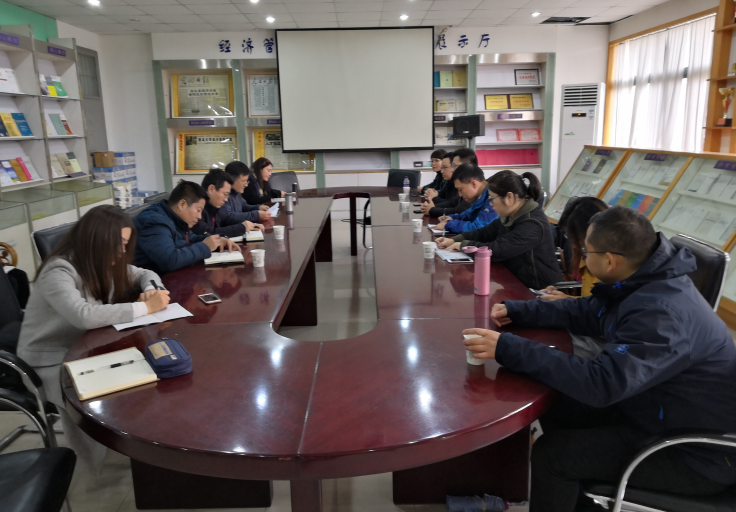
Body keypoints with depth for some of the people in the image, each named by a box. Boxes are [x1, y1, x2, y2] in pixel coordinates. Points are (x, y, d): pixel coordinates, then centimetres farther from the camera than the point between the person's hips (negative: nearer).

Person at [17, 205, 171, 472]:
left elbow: (145, 274, 12)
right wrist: (145, 307, -35)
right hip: (51, 362, -7)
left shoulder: (102, 262, 0)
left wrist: (150, 289, -13)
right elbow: (84, 316, -42)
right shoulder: (58, 271, -25)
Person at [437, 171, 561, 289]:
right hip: (517, 281, 8)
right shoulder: (512, 215, 5)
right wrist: (455, 240, 0)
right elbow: (486, 232, 13)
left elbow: (496, 250, -29)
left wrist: (463, 245, -15)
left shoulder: (532, 225, -26)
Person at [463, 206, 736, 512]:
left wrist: (508, 349, -37)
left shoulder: (663, 314, -33)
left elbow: (602, 383, -39)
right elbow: (586, 313, 11)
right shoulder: (645, 282, -3)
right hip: (661, 410, 9)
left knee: (551, 454, -14)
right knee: (555, 411, 7)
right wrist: (517, 311, 3)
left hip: (697, 452, -9)